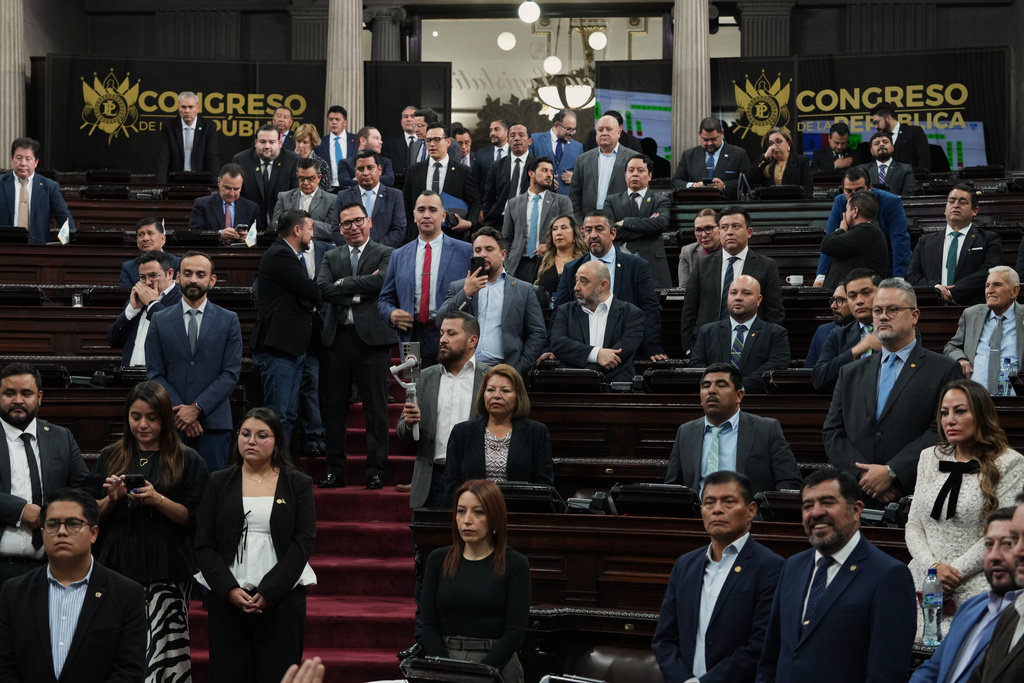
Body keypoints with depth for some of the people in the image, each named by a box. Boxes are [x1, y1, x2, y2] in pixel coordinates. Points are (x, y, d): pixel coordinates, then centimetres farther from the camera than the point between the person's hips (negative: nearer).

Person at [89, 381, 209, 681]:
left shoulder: (187, 461, 5)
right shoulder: (110, 457, 14)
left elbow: (193, 519, 0)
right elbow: (92, 516, 14)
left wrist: (158, 500, -13)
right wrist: (112, 498, -5)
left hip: (167, 569, -2)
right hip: (119, 565, 2)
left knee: (162, 650, -12)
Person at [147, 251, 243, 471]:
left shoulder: (229, 320, 7)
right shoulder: (160, 321, 10)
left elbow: (231, 373, 0)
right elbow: (155, 374, 5)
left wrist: (196, 408, -9)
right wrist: (180, 412, -7)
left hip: (213, 422, -1)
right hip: (172, 422, 1)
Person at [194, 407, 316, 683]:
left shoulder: (298, 484, 6)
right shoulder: (219, 483, 9)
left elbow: (303, 542, -2)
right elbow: (203, 544, 4)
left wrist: (269, 592, -11)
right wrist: (229, 589, -9)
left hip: (282, 599, -1)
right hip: (227, 599, 1)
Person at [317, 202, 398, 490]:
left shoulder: (386, 254, 4)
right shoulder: (331, 257, 15)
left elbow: (380, 282, -14)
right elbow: (322, 288, -1)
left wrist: (343, 284, -5)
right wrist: (358, 291, -9)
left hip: (372, 337, -3)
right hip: (339, 337, 4)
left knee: (375, 408, -1)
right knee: (336, 407, 6)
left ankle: (376, 470, 6)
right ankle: (335, 469, 13)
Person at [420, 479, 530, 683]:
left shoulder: (515, 564, -2)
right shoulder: (438, 559, 7)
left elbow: (515, 631, -6)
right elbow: (429, 624, 3)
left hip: (496, 666, -2)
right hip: (445, 661, 2)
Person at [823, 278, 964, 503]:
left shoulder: (944, 371, 6)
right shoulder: (850, 373, 20)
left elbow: (941, 433, -4)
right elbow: (832, 432, 12)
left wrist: (890, 473, -12)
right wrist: (863, 474, -5)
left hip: (913, 495, -2)